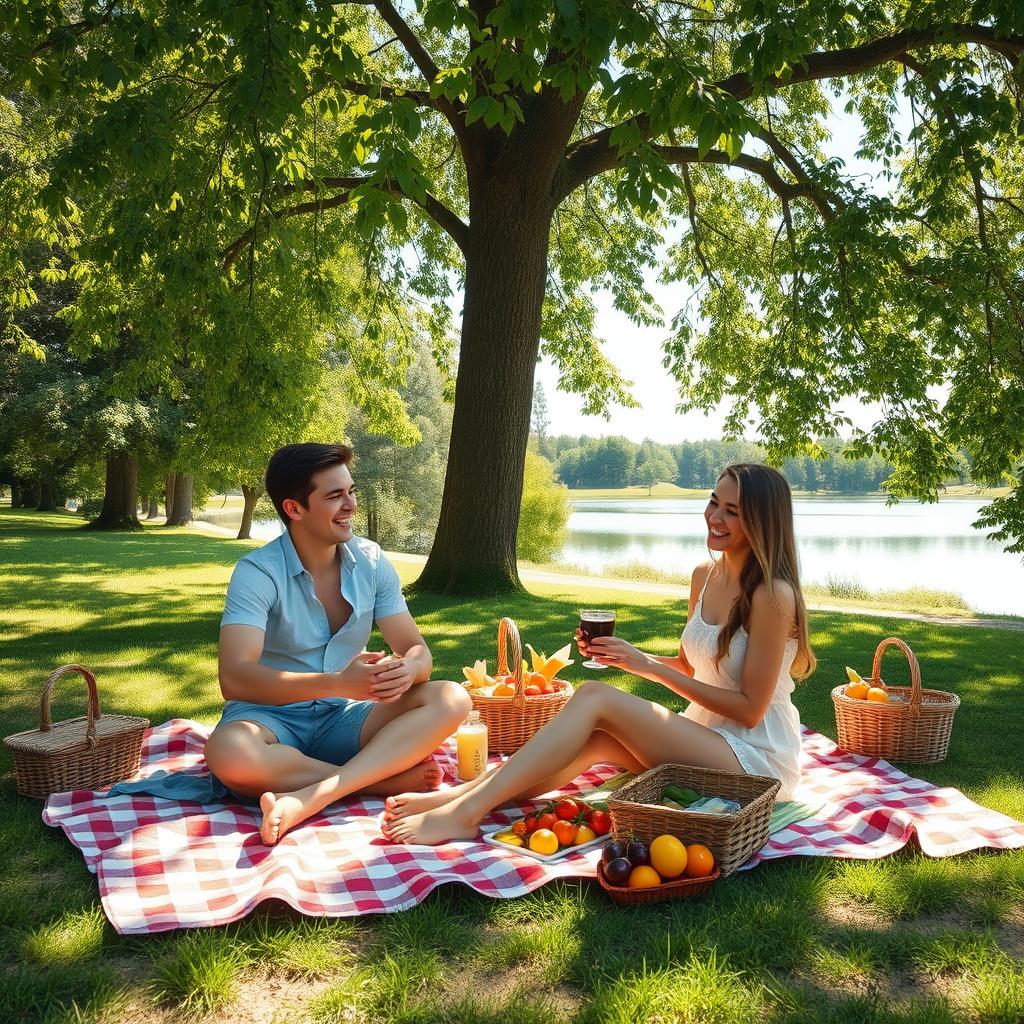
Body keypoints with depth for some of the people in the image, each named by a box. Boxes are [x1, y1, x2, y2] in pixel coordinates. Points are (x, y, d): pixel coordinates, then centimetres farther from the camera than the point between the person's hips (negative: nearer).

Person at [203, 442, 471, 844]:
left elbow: (416, 648, 0)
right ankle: (385, 777, -23)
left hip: (344, 718, 4)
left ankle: (313, 796, -33)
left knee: (451, 699, -20)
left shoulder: (370, 562, -1)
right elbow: (234, 679, -27)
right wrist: (338, 683, -37)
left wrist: (408, 669, -26)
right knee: (228, 751, -38)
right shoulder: (258, 572, -15)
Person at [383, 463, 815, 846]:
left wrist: (649, 666, -16)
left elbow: (749, 709, -16)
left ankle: (464, 812, -29)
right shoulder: (704, 576, 6)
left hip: (757, 757, -7)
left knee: (594, 697, -24)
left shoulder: (773, 594, -18)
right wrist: (628, 657, -2)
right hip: (703, 736, 7)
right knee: (599, 737, -22)